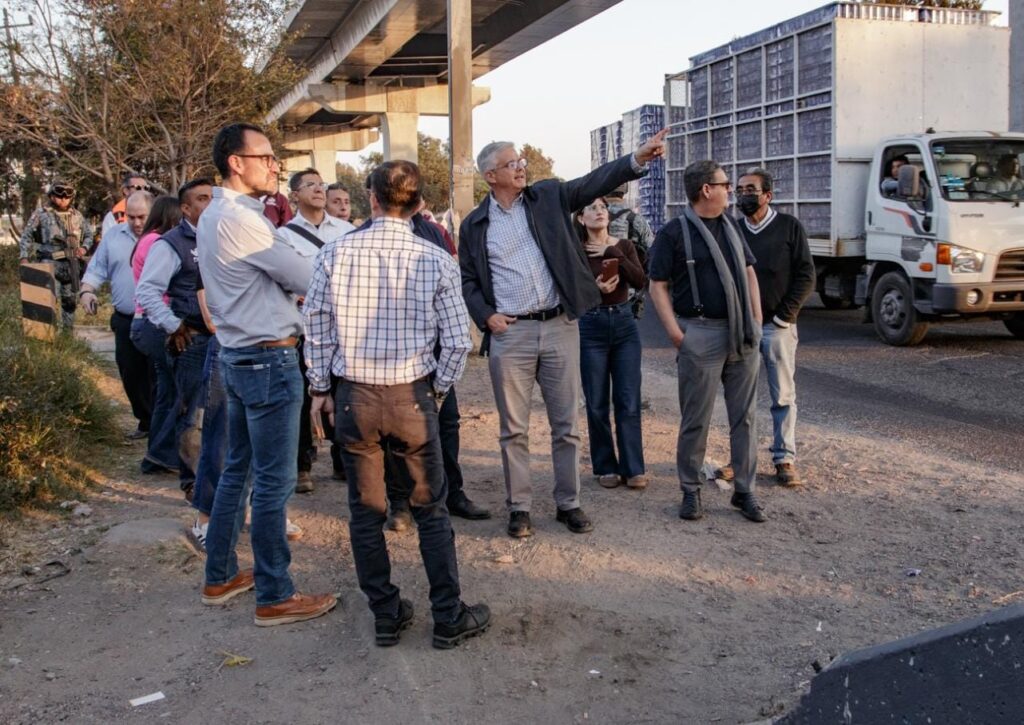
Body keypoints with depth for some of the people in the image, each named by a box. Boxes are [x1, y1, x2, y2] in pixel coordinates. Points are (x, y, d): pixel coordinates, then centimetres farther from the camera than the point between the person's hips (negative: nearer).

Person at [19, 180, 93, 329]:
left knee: (70, 299, 11)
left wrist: (84, 247, 3)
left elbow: (89, 234, 22)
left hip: (71, 264, 4)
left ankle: (68, 330, 22)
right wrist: (24, 258, -6)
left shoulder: (77, 216, 8)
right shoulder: (41, 214, -3)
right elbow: (26, 236, 2)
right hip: (50, 263, -4)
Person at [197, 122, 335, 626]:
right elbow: (306, 280, -14)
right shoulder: (240, 219, -19)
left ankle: (220, 576, 29)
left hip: (238, 355, 10)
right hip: (268, 359, -10)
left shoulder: (214, 215, 13)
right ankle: (274, 597, 8)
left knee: (238, 467, 18)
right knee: (274, 480, -2)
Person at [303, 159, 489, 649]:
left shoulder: (335, 254, -6)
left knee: (366, 511, 13)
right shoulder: (436, 261, -7)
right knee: (430, 511, 12)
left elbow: (316, 329, -2)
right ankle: (448, 619, 19)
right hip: (412, 397, -1)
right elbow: (458, 342, -8)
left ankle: (386, 616, 24)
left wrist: (320, 389, 10)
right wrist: (439, 389, 7)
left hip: (353, 397, 1)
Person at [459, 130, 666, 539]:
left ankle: (568, 504, 20)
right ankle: (518, 508, 18)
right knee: (514, 428, 6)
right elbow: (468, 281, 10)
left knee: (566, 424, 7)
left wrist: (637, 159, -18)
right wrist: (486, 315, -6)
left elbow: (594, 183, -5)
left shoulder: (549, 197, 6)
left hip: (560, 326, 1)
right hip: (510, 333, -1)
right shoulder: (474, 225, 5)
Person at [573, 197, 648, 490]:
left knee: (628, 401, 1)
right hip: (590, 326, -2)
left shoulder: (623, 245, 5)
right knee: (597, 404, 3)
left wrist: (612, 253, -13)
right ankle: (605, 468, 15)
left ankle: (633, 468, 8)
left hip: (625, 323, 2)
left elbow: (640, 281, -8)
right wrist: (595, 288, -23)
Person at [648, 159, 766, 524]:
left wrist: (756, 320, 8)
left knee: (744, 416, 9)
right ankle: (691, 491, 16)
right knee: (695, 420, 2)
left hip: (742, 335, 6)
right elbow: (658, 286, -6)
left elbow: (749, 272, 19)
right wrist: (676, 334, -13)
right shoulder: (673, 233, -5)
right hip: (701, 334, -6)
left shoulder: (730, 226, 14)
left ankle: (745, 491, 18)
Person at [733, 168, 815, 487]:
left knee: (783, 395, 1)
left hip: (777, 326, -3)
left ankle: (785, 458, 7)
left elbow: (805, 276, -2)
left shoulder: (789, 227, 0)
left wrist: (784, 316, -8)